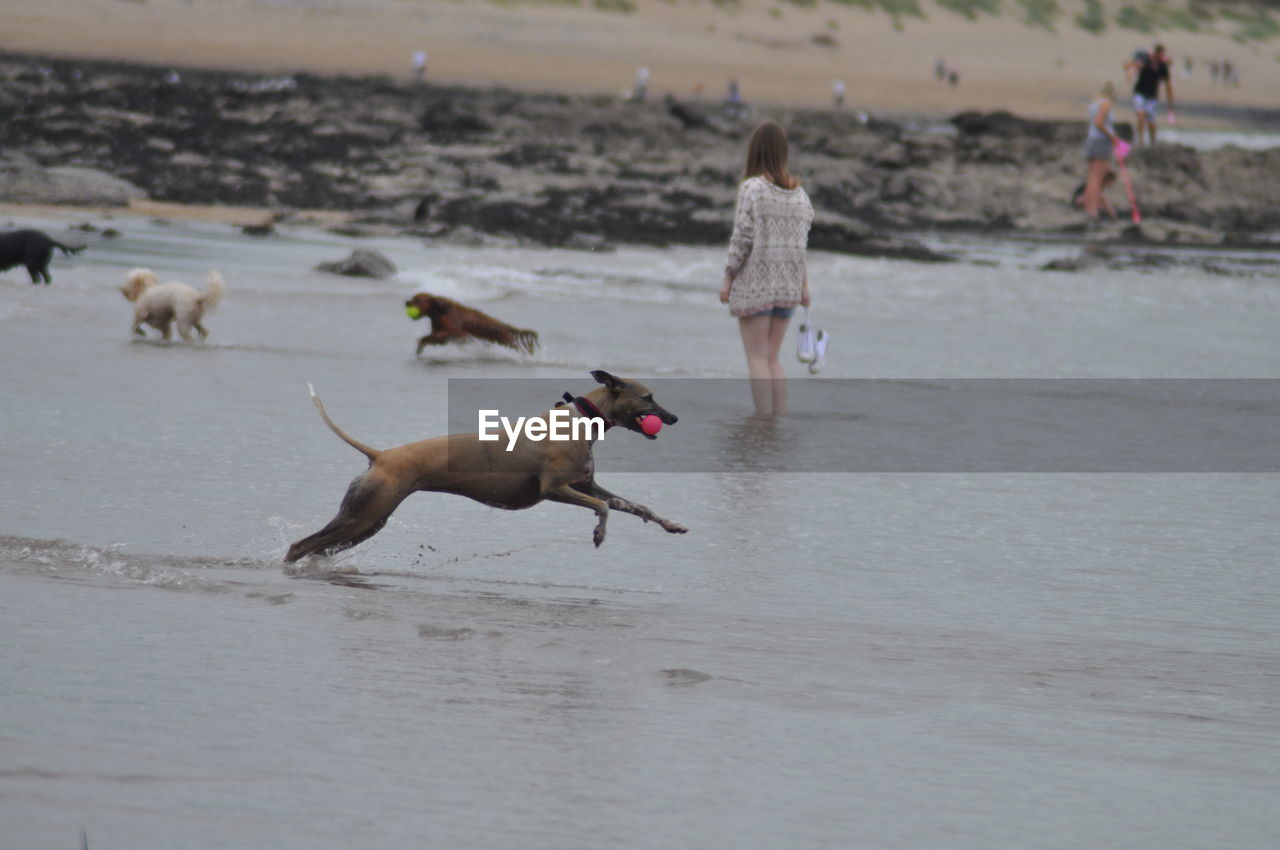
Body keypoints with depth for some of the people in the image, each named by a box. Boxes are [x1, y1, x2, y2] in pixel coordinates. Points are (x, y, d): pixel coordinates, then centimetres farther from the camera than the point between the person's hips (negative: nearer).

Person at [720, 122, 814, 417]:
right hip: (787, 283, 6)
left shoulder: (752, 188, -11)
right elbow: (802, 243, 7)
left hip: (755, 281, -6)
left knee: (757, 358, -1)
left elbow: (743, 238, -13)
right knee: (772, 358, 12)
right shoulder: (799, 193, 7)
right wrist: (804, 285, 12)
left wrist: (728, 279, -7)